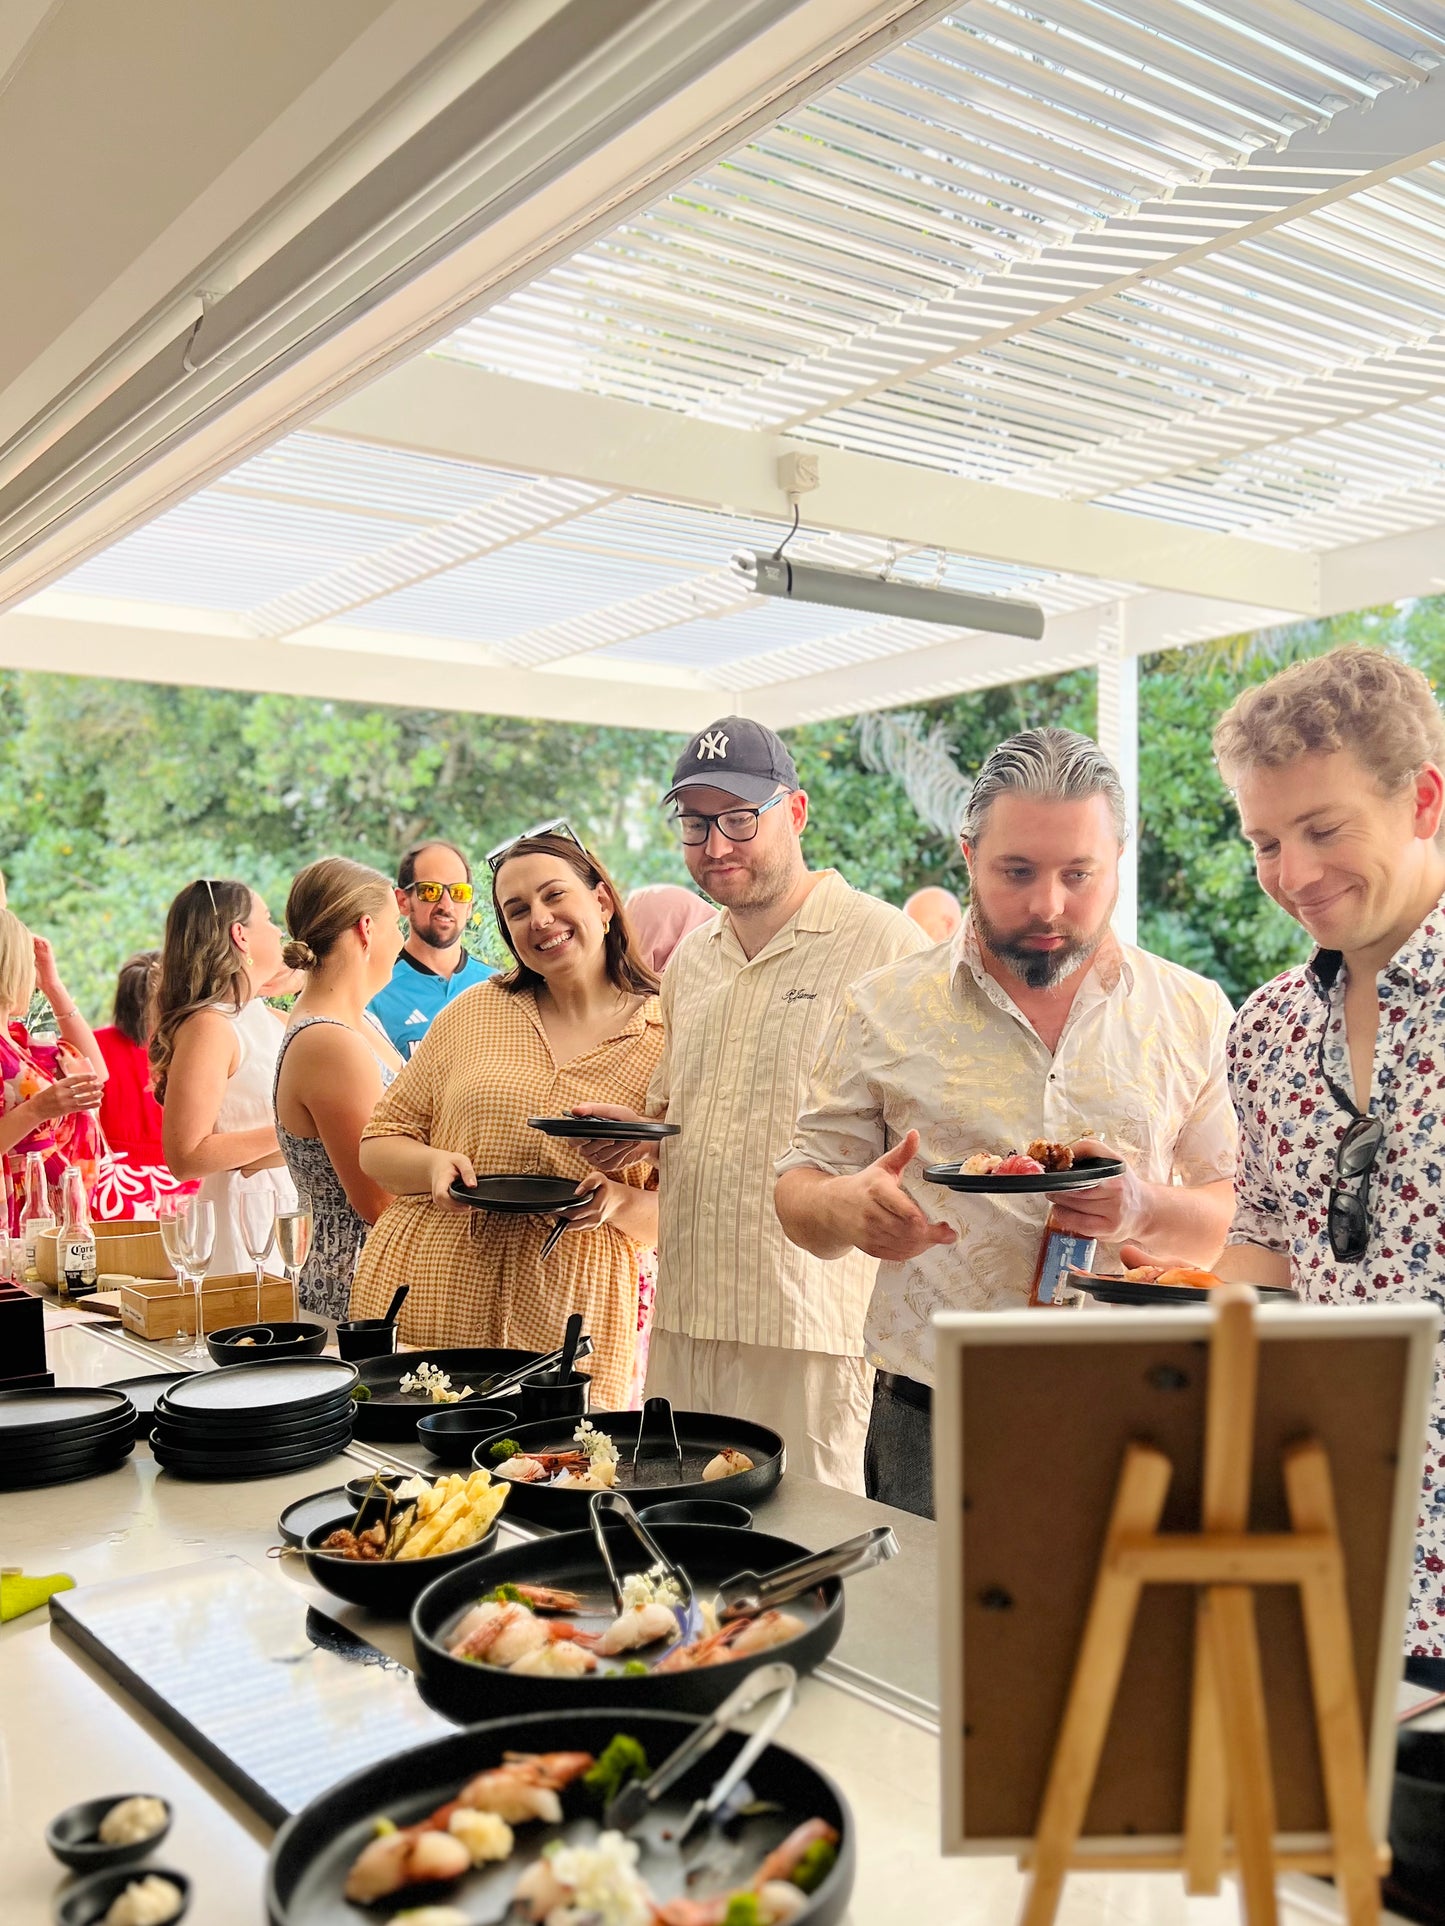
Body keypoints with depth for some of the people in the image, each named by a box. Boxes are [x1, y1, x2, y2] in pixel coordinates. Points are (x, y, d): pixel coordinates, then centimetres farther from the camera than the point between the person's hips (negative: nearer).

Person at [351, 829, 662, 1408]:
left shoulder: (667, 1042, 1)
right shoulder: (476, 1011, 7)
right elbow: (378, 1143, 11)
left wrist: (621, 1202, -14)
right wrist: (437, 1165, -10)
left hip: (567, 1328, -1)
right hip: (427, 1299, 2)